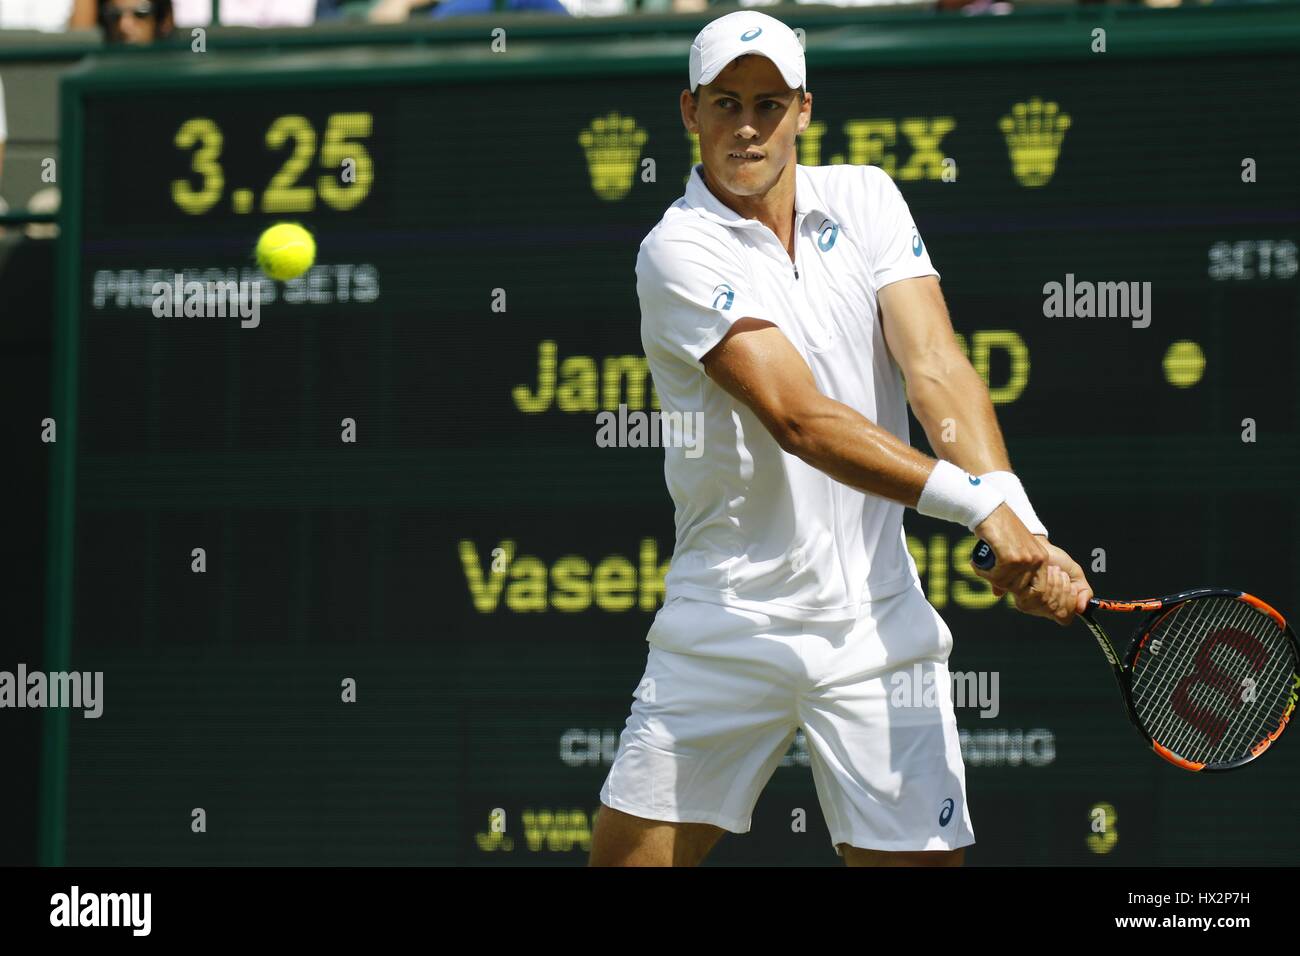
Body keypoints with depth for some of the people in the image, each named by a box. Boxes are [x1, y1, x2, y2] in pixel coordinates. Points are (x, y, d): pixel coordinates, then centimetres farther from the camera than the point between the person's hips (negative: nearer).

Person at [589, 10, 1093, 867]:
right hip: (725, 626, -2)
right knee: (630, 854, -1)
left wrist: (1023, 528, -24)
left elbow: (935, 367, -8)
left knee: (923, 856, -7)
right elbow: (800, 419, -21)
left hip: (878, 629, 3)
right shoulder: (679, 251, -10)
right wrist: (980, 502, -31)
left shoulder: (865, 200, 5)